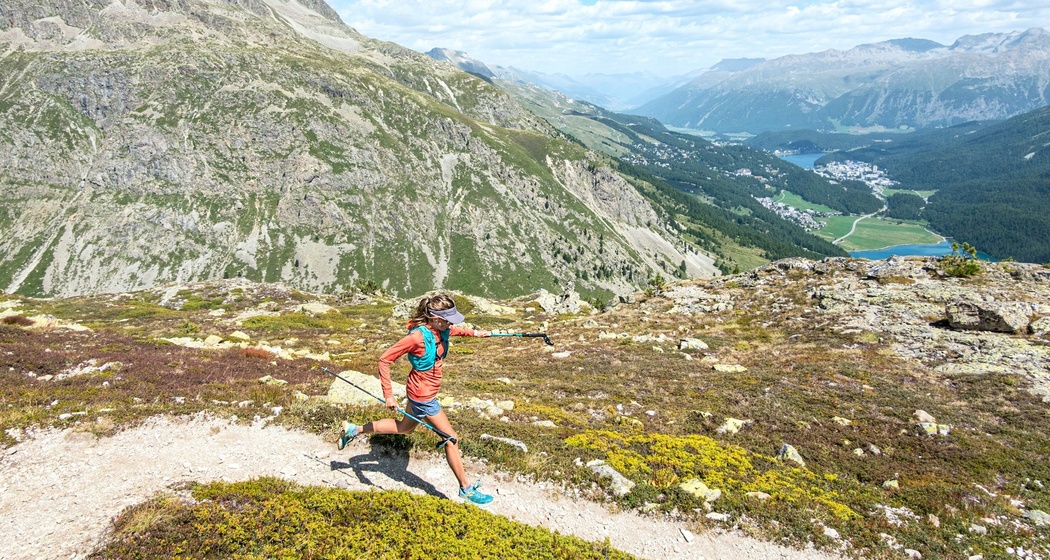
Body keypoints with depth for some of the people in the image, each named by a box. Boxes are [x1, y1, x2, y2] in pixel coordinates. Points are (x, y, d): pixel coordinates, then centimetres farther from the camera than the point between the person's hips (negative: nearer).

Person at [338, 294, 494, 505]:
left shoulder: (440, 330, -7)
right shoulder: (417, 336, -31)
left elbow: (453, 331, 21)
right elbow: (384, 359, -26)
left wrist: (474, 332, 8)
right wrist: (388, 395, -27)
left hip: (421, 392, 9)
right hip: (423, 396, -9)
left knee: (405, 427, 30)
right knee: (451, 439, 1)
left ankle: (354, 430, 40)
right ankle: (466, 488, 16)